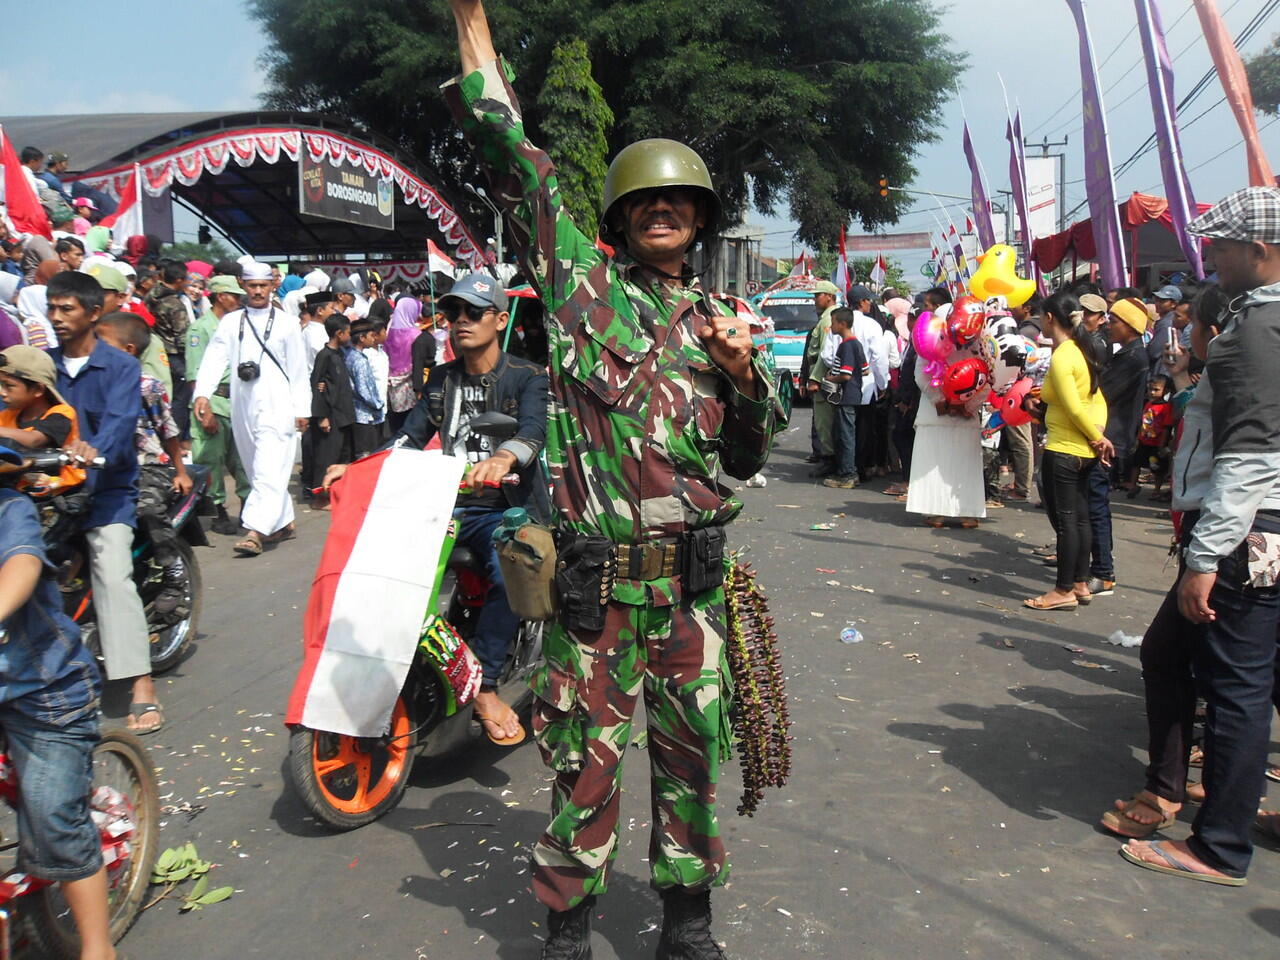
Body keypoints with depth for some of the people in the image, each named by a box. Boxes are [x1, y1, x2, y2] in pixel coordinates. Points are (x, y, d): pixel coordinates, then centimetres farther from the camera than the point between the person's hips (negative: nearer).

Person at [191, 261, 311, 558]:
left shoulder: (286, 323, 5)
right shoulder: (230, 322, 9)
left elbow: (298, 370, 5)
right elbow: (215, 358, -1)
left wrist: (302, 409, 2)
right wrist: (202, 393, -16)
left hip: (277, 406, -4)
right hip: (243, 406, 4)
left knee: (269, 470, -13)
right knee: (256, 469, 11)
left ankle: (256, 530, -18)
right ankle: (283, 522, 24)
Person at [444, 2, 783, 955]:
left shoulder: (720, 321, 12)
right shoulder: (583, 280, 3)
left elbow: (745, 459, 13)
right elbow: (515, 160, -4)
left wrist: (743, 372, -4)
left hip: (692, 575, 3)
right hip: (595, 575, -3)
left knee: (691, 754, 14)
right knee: (583, 758, 7)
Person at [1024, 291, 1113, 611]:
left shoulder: (1061, 357, -17)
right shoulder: (1082, 351, 10)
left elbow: (1075, 409, -20)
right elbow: (1097, 400, 8)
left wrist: (1098, 438, -8)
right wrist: (1098, 435, -1)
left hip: (1063, 451, -9)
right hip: (1083, 452, 9)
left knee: (1065, 521, -1)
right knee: (1079, 518, 15)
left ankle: (1064, 591, 7)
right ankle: (1081, 584, 24)